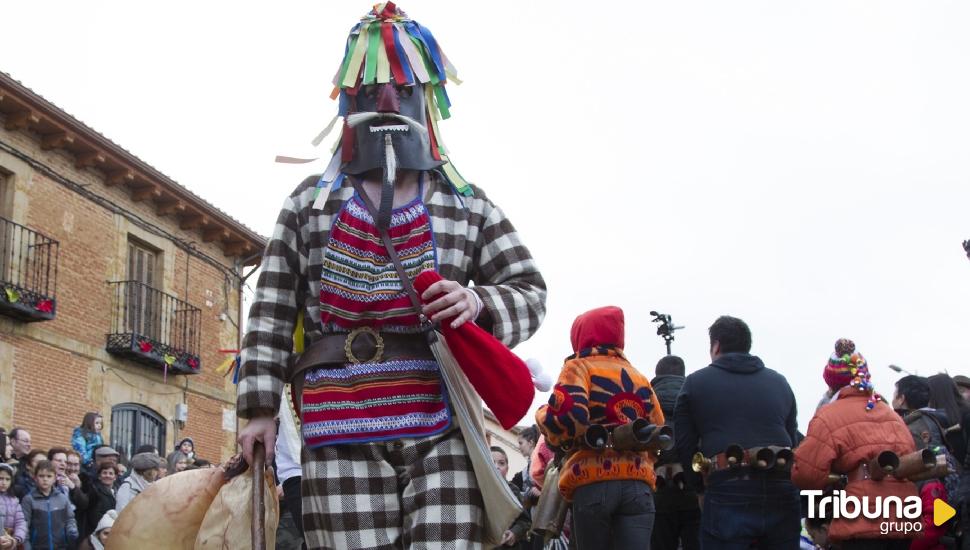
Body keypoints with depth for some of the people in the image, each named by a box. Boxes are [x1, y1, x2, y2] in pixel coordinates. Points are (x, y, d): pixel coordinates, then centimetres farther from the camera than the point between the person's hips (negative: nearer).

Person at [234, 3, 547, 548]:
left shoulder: (468, 203, 13)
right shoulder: (310, 201, 15)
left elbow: (531, 293, 11)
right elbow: (272, 312, 10)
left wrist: (478, 302, -11)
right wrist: (261, 407, 2)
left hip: (443, 423, 0)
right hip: (343, 424, 0)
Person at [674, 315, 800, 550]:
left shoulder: (695, 383, 10)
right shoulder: (780, 383, 21)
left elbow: (684, 445, 5)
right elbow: (793, 441, 17)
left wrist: (701, 488, 15)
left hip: (727, 497, -3)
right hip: (782, 496, 4)